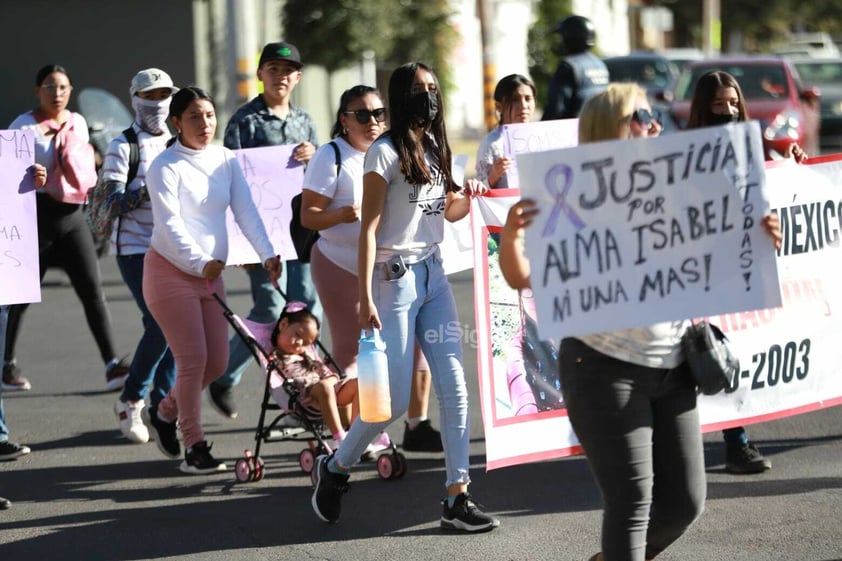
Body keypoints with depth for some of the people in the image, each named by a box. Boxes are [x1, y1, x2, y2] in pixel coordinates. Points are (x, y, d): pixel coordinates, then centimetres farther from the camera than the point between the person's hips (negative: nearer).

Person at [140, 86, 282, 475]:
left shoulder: (225, 160, 6)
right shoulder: (165, 167, -12)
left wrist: (267, 254, -16)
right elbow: (170, 224, -19)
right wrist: (201, 263, -29)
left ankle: (164, 414, 30)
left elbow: (245, 210, -2)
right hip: (170, 270, -7)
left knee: (217, 362, 7)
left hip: (210, 273, 7)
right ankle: (194, 449, 2)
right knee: (194, 359, -9)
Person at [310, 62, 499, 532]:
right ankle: (336, 467, 19)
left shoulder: (434, 148, 11)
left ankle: (458, 497, 1)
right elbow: (369, 228, -12)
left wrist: (469, 197, 3)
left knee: (454, 386, -2)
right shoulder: (386, 152, -9)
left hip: (433, 273, 7)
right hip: (395, 276, -7)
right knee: (395, 399, -5)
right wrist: (366, 299, -17)